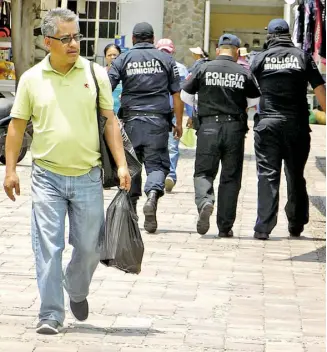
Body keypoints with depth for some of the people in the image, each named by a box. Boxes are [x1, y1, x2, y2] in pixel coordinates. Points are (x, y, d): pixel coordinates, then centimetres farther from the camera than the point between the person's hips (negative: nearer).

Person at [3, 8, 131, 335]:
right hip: (47, 176, -1)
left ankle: (77, 290, 37)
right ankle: (50, 314, 2)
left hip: (87, 176, 1)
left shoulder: (95, 74, 1)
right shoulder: (31, 79, 1)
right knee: (48, 247, -4)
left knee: (89, 247, 8)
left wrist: (121, 164, -3)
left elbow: (110, 121, 4)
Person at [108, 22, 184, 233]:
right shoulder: (166, 59, 6)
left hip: (131, 120, 1)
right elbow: (177, 95, 5)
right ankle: (152, 195, -28)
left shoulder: (123, 60, 6)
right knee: (157, 164, 1)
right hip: (158, 121, -1)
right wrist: (179, 123, 11)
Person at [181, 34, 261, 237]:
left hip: (209, 126, -1)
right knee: (231, 177, 8)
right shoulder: (244, 73, 0)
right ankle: (225, 226, 9)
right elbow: (257, 100, 9)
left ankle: (204, 200, -26)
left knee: (204, 172, 6)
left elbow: (184, 95, 7)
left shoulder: (205, 69, 0)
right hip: (235, 127, 1)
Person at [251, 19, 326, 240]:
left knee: (268, 175, -2)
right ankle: (296, 224, 22)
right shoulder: (302, 57, 4)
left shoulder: (262, 58, 4)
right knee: (296, 176, 14)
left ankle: (263, 228, -9)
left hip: (268, 124, -1)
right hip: (297, 125, 1)